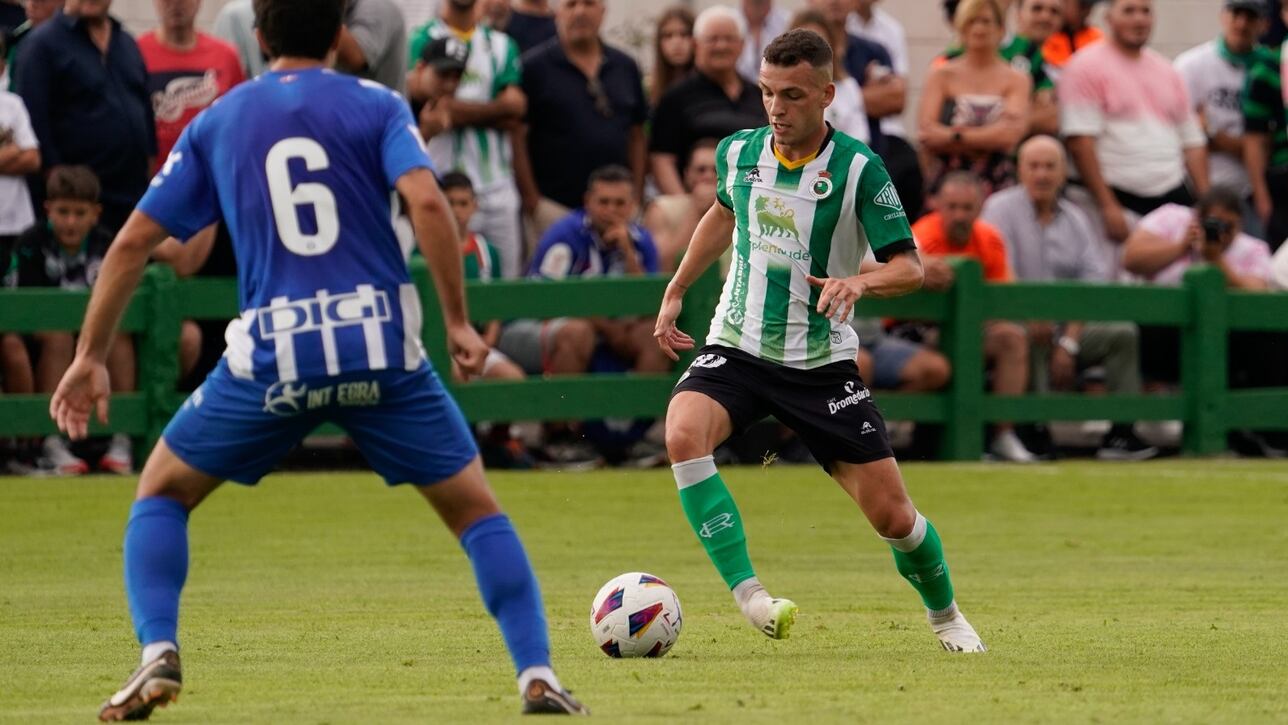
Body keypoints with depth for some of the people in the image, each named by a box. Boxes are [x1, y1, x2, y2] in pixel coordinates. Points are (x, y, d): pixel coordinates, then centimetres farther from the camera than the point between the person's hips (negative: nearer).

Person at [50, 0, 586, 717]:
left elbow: (134, 241, 13)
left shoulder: (215, 124, 14)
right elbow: (427, 202, -10)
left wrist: (91, 357, 20)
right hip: (382, 347, -1)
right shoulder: (375, 106, 7)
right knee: (475, 507, 13)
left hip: (272, 355, 1)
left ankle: (158, 653, 0)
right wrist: (459, 322, -4)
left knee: (162, 491, 20)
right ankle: (537, 673, -1)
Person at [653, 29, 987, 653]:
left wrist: (859, 281, -33)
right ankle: (748, 595, -31)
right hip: (736, 347, 2)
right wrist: (675, 292, 24)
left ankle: (944, 613, 30)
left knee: (892, 516, -2)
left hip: (821, 362, -2)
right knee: (683, 434, -32)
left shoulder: (858, 169, -12)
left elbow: (909, 267, -12)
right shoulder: (738, 152, 0)